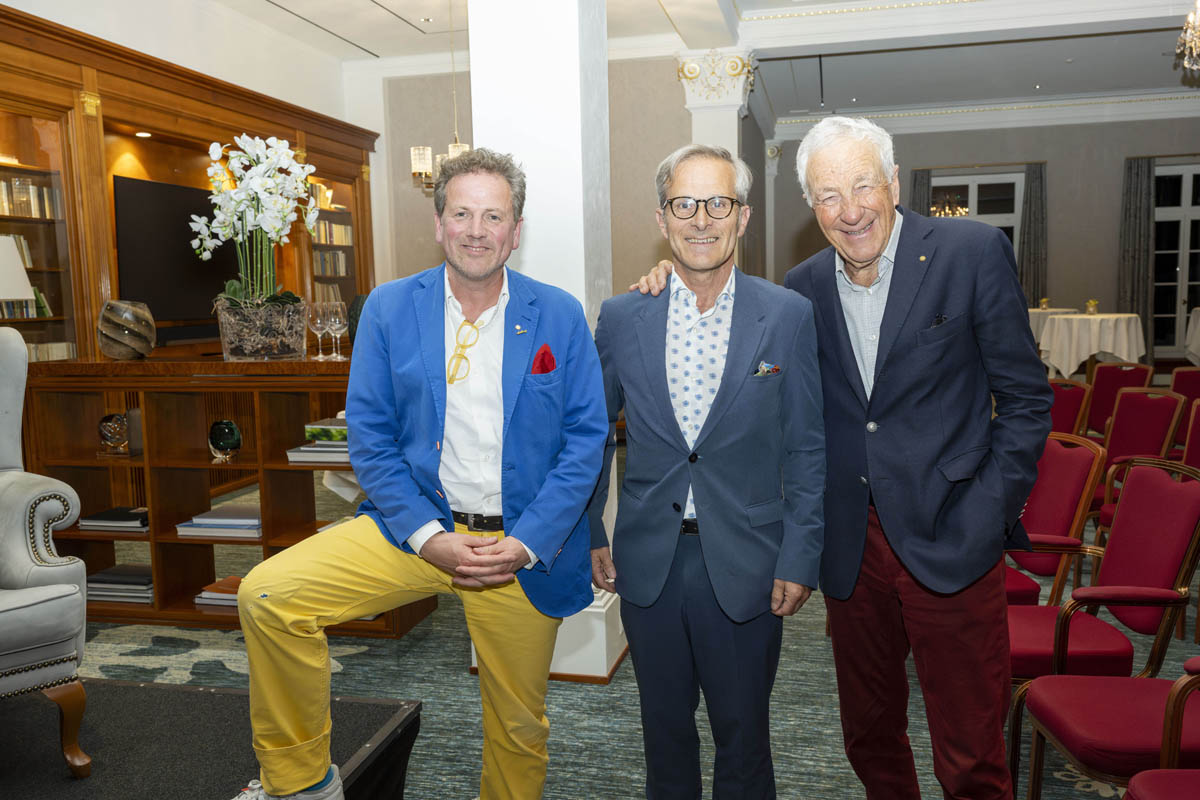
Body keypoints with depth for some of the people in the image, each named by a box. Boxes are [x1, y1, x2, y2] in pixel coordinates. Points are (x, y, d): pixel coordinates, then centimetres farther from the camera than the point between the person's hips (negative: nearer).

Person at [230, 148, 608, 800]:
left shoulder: (560, 316, -3)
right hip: (418, 523, 1)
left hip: (524, 544, 0)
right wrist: (428, 537, -14)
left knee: (519, 724, 11)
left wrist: (525, 544, -14)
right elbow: (369, 438, -2)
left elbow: (585, 440, -4)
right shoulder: (389, 309, -1)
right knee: (267, 596, -15)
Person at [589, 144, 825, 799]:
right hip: (648, 563, 2)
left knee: (742, 732, 15)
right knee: (664, 724, 19)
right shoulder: (621, 317, -1)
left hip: (746, 567, -1)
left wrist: (800, 560, -5)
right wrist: (589, 535, 7)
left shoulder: (789, 315, -6)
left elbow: (805, 449, -2)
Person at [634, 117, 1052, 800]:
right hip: (852, 545, 4)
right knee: (869, 734, 20)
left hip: (950, 540, -3)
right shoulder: (804, 286, 4)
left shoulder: (974, 252, -6)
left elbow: (1025, 399, -3)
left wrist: (988, 516, -12)